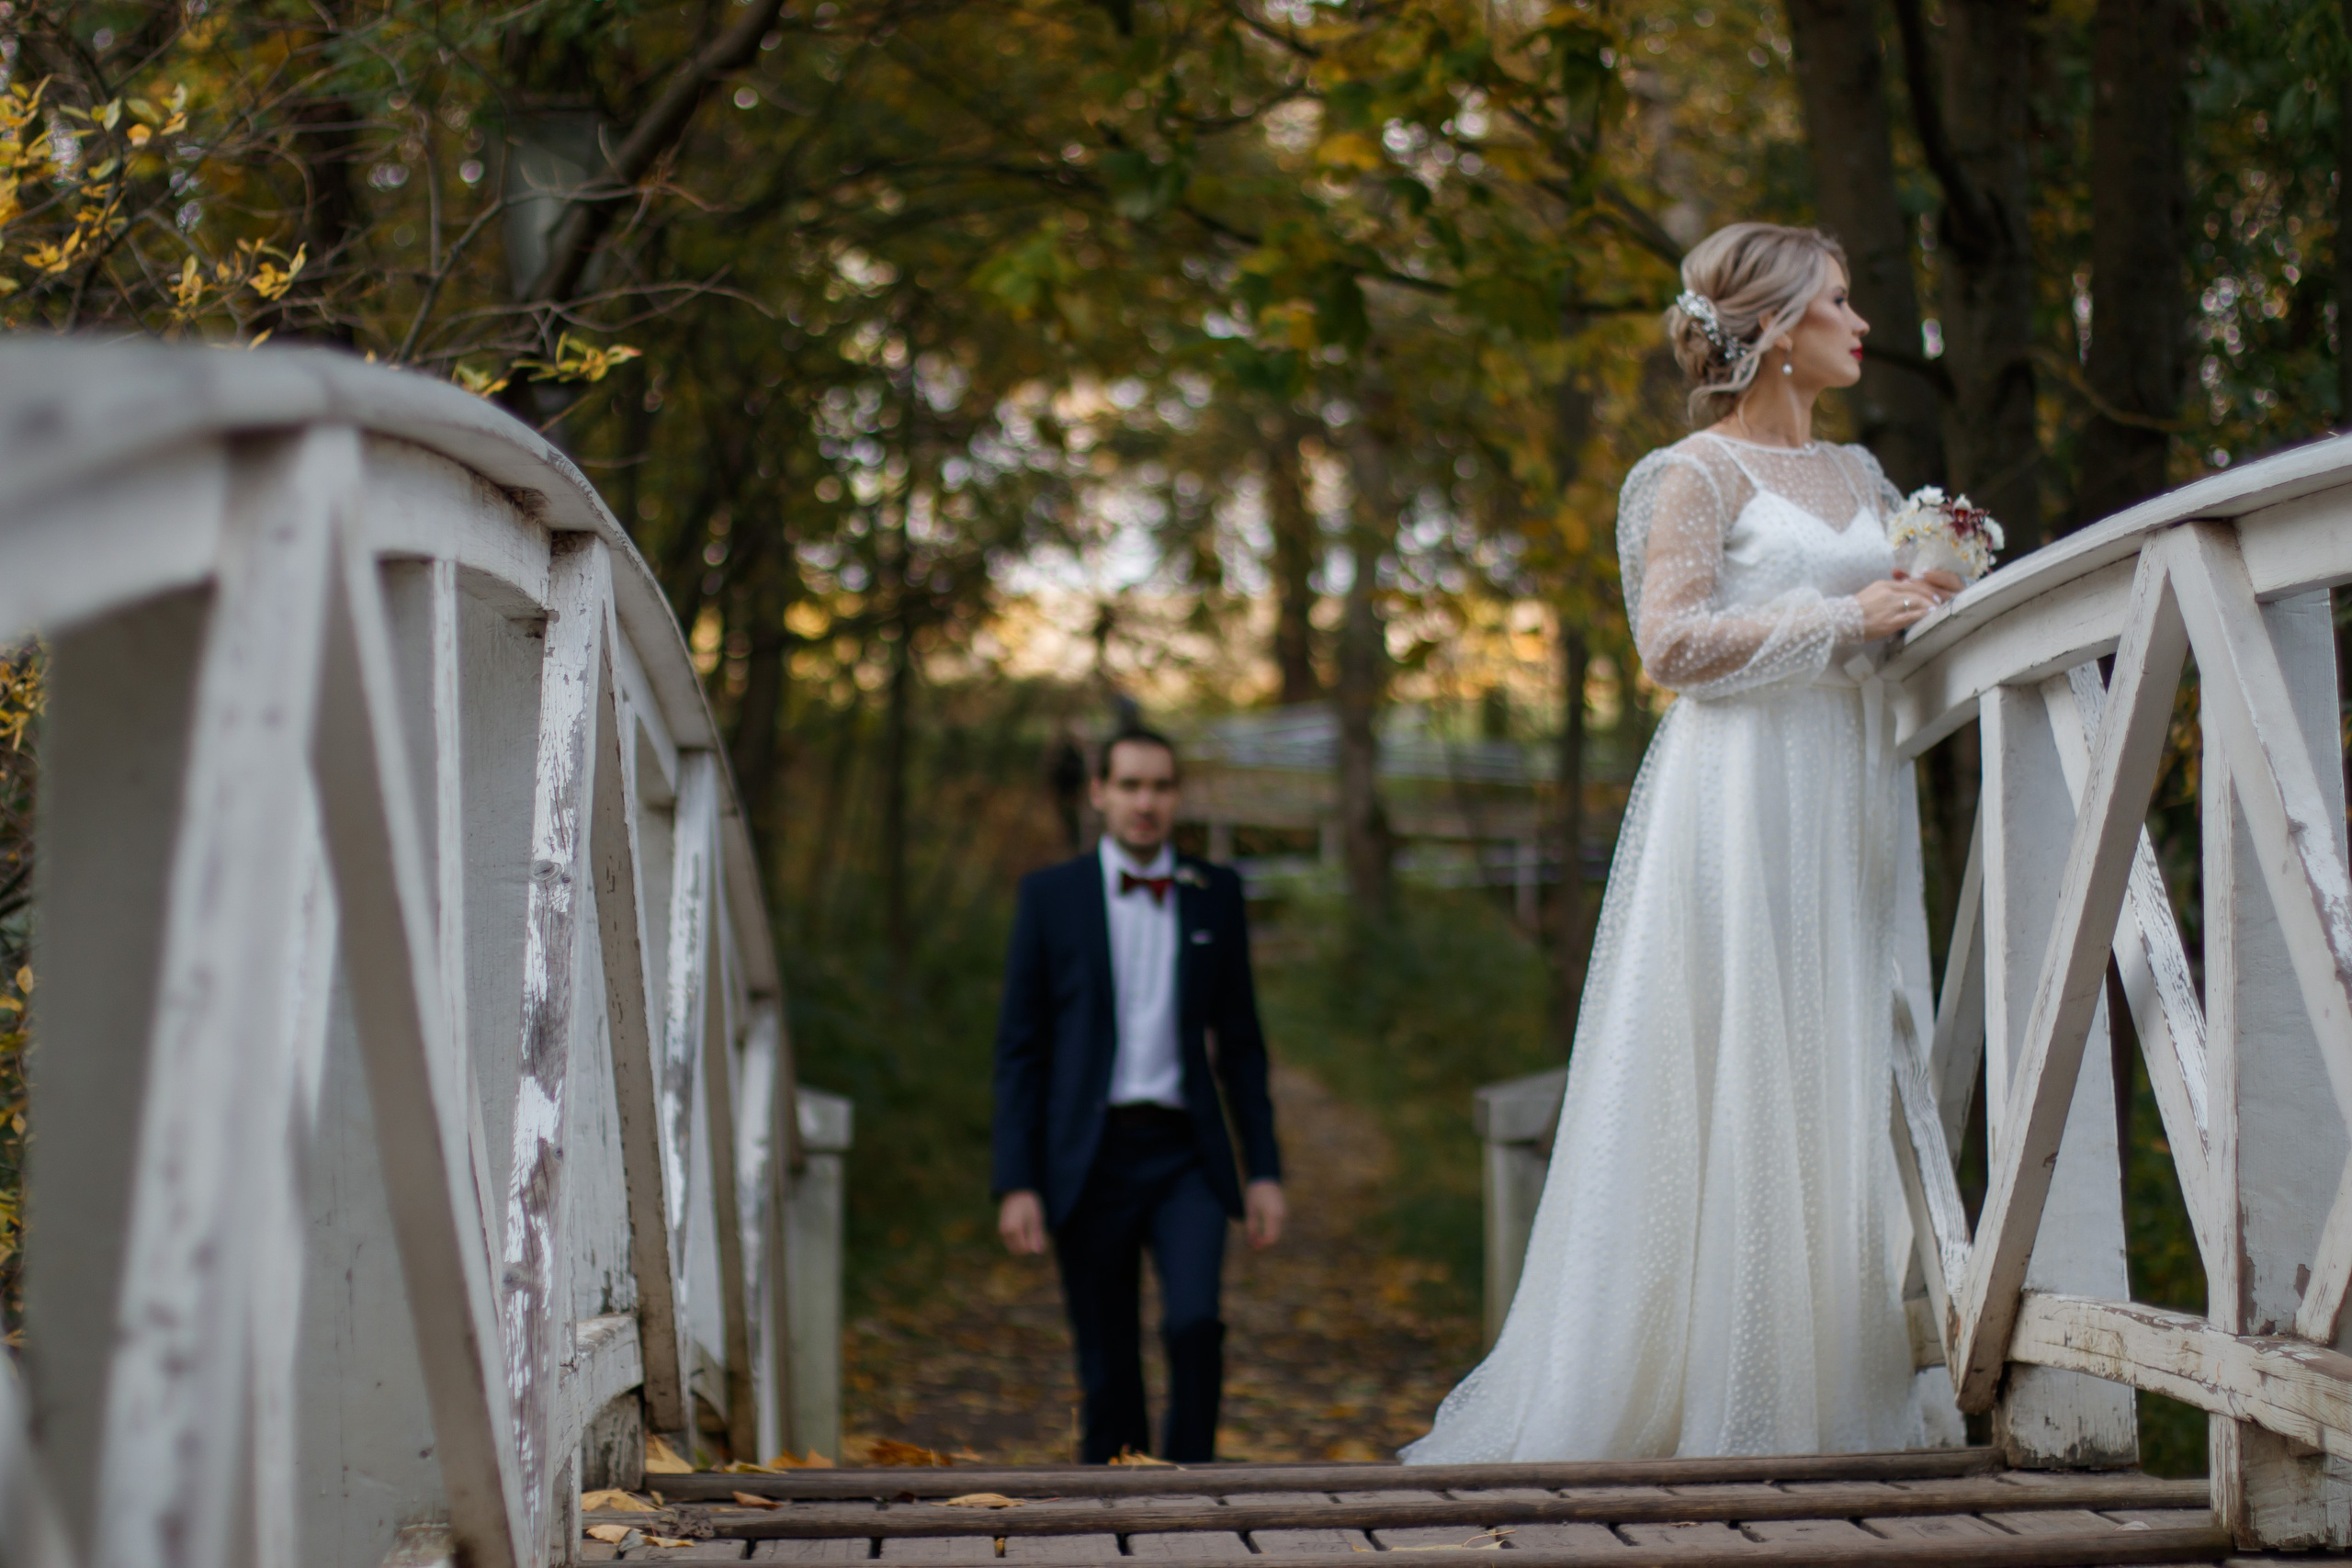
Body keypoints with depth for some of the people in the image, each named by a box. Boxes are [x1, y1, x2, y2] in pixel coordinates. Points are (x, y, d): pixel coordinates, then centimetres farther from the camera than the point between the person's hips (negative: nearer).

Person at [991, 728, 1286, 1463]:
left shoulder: (1216, 893, 9)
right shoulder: (1051, 895, 4)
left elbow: (1239, 1042, 12)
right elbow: (1019, 1050, 2)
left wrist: (1264, 1169, 6)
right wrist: (1016, 1182, -6)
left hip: (1185, 1155, 1)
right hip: (1089, 1158, -1)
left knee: (1195, 1321, -21)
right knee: (1108, 1371, 3)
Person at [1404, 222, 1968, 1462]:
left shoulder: (1858, 476, 20)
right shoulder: (1699, 472, -2)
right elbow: (1670, 641, -13)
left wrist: (1944, 583, 5)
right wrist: (1840, 621, -14)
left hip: (1851, 805, 7)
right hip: (1741, 801, -7)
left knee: (1849, 1078, 4)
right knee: (1734, 1080, -7)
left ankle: (1845, 1392, 8)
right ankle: (1724, 1402, -3)